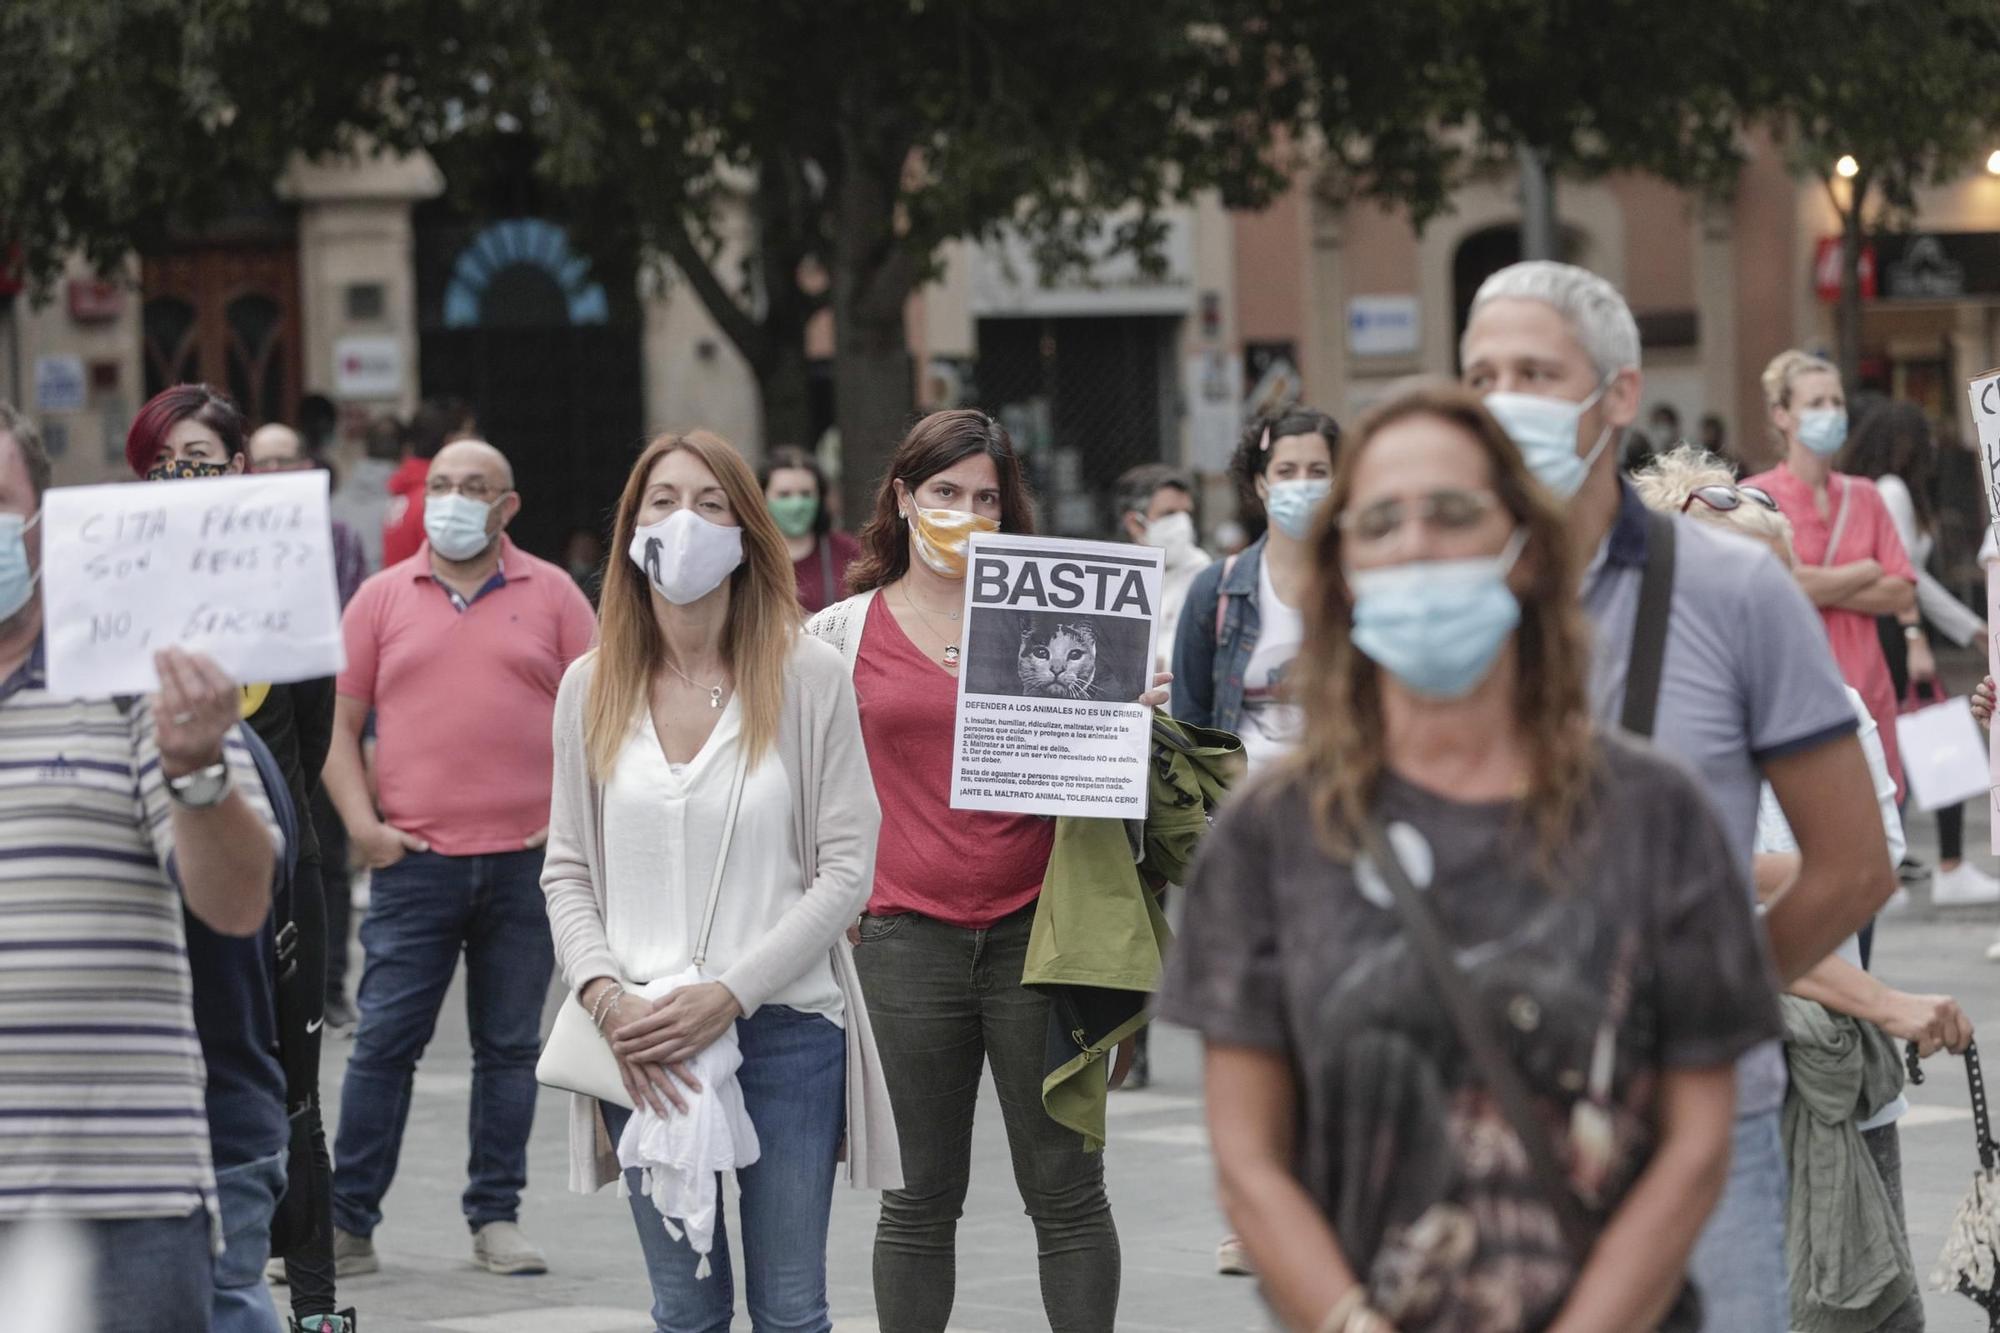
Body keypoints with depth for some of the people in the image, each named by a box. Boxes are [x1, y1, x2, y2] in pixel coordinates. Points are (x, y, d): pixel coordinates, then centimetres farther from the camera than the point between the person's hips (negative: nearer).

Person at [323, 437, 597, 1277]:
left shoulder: (551, 595, 7)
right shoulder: (382, 598, 8)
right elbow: (338, 721, 8)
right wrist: (361, 822, -3)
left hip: (526, 861, 0)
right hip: (414, 861, 0)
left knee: (510, 1047, 6)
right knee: (384, 1042, -2)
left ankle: (496, 1220, 14)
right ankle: (347, 1222, 4)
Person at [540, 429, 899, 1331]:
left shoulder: (807, 676, -3)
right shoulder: (591, 688, 6)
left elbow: (846, 868, -5)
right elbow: (568, 871, 8)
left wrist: (729, 995, -14)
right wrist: (606, 997, -9)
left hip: (785, 1029, -2)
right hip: (642, 1045, 2)